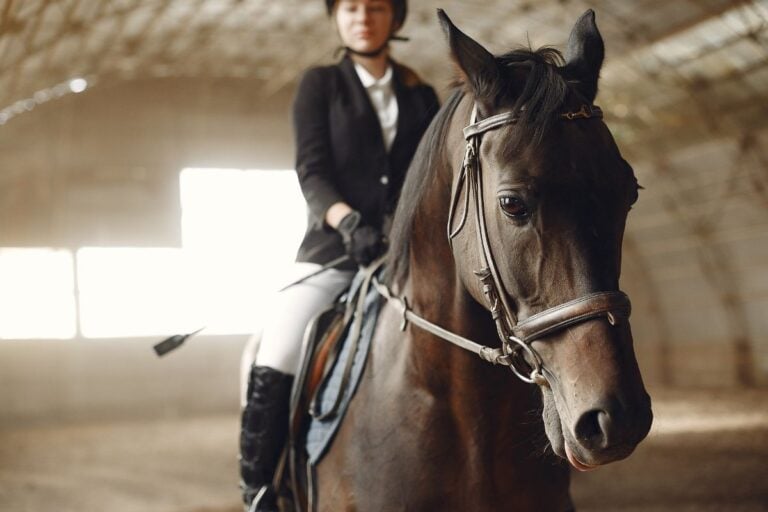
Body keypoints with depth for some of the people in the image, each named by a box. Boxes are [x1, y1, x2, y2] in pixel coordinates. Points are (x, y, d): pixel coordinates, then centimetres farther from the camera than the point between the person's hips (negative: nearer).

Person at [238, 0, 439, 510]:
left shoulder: (421, 96, 15)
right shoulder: (321, 84, 8)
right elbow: (311, 170, -4)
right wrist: (348, 221, -22)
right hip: (335, 247, -2)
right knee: (272, 371, -18)